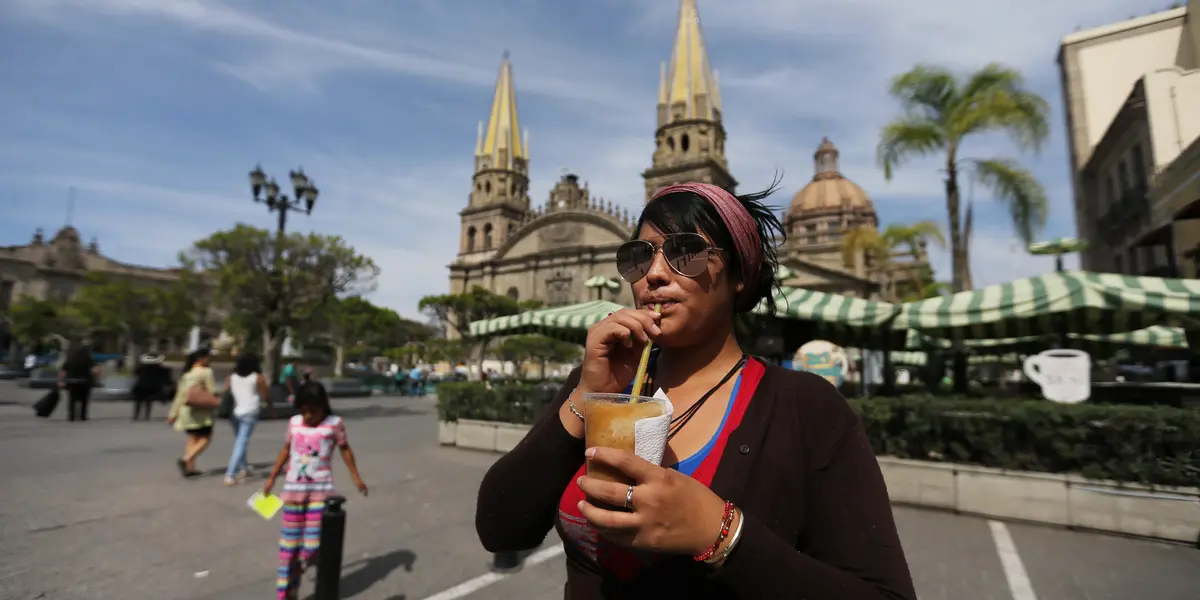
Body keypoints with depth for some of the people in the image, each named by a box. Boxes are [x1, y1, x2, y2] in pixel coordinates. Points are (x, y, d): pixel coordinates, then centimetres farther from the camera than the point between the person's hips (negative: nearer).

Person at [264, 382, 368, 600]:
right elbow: (286, 450, 14)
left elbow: (345, 450, 2)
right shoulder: (294, 422, 1)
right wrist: (271, 478, 18)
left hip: (321, 489, -3)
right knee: (289, 541, 10)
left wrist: (356, 478, 3)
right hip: (294, 488, 3)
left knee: (312, 544, -5)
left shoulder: (334, 423, -8)